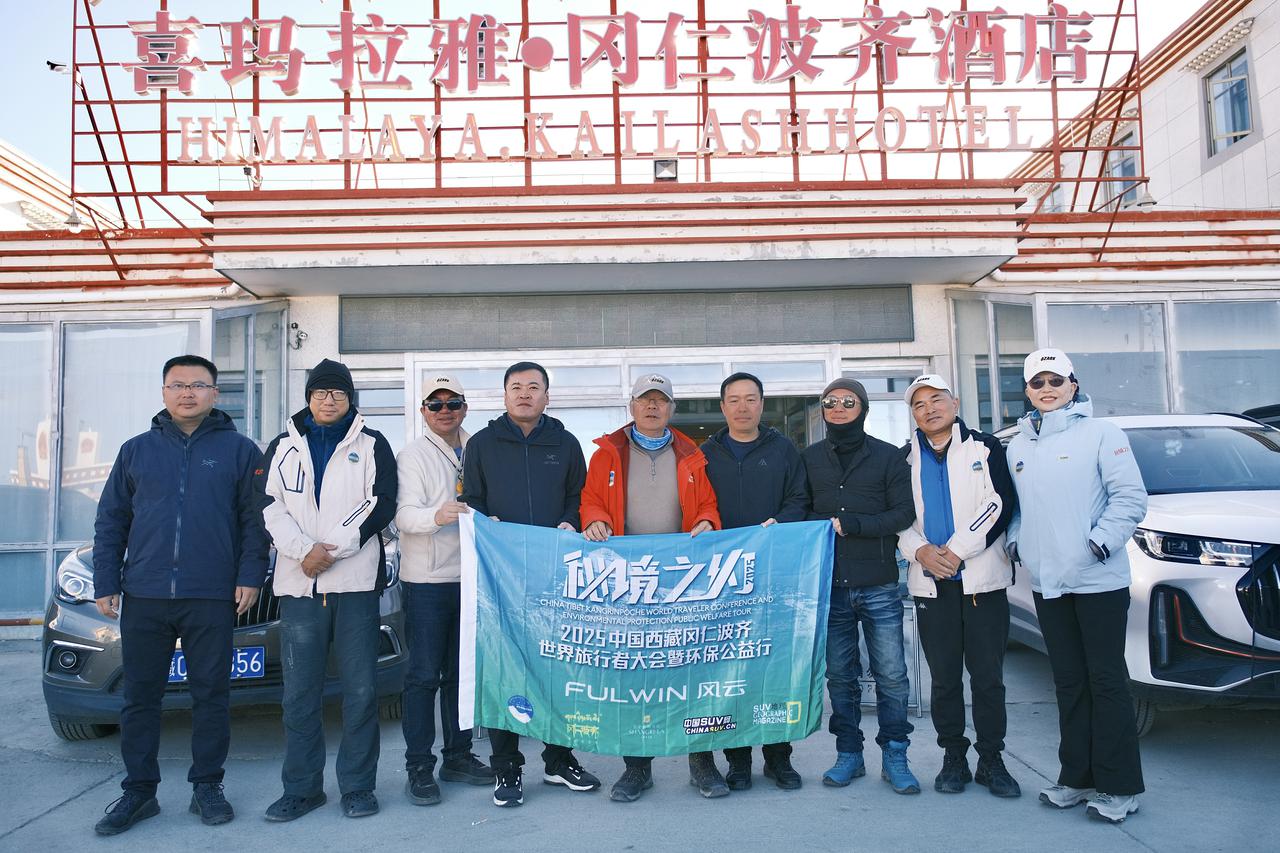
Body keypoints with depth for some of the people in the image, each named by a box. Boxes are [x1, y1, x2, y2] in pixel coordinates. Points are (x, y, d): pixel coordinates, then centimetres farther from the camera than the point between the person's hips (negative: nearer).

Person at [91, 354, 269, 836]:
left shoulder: (239, 450, 3)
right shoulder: (136, 451, 10)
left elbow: (254, 520, 2)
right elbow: (110, 521, 12)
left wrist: (249, 575, -7)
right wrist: (106, 582, 6)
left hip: (211, 598, -2)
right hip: (143, 597, 3)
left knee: (210, 695, 5)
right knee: (140, 697, 9)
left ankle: (206, 787, 18)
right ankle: (138, 791, 21)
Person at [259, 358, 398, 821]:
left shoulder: (372, 445, 8)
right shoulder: (284, 446, 15)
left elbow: (381, 504, -1)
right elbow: (270, 506, 5)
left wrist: (334, 548, -11)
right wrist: (304, 549, -10)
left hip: (356, 580, -2)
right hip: (298, 584, 2)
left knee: (360, 688, 1)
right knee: (300, 692, 5)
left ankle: (358, 786, 11)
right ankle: (301, 787, 17)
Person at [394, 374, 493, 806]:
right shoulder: (413, 455, -2)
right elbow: (404, 513, -15)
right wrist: (437, 516, -34)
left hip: (470, 576, 5)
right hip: (427, 579, -5)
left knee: (463, 671, 13)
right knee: (425, 674, -1)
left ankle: (459, 755, 24)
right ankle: (419, 767, 7)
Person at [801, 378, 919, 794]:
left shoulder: (889, 456, 4)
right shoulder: (810, 458, 11)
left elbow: (904, 513, -4)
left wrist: (848, 524, -13)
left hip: (878, 587, -2)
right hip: (829, 586, 2)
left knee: (891, 675, 1)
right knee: (839, 675, 8)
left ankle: (895, 757, 16)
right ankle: (849, 754, 21)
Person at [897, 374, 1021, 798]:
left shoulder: (985, 448, 5)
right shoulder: (905, 459, 13)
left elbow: (1000, 505, -6)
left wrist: (957, 550, -13)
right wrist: (921, 550, -11)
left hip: (982, 578, -2)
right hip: (931, 583, 2)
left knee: (988, 675, 2)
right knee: (944, 677, 7)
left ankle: (992, 760, 14)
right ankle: (953, 758, 18)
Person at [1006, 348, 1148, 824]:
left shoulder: (1101, 434, -4)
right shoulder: (1017, 446, 13)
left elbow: (1130, 497, -9)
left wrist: (1101, 541, -17)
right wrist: (1014, 542, 3)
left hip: (1098, 580, -5)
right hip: (1047, 583, 5)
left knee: (1106, 680, 1)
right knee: (1069, 682, 12)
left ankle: (1119, 787, 10)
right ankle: (1077, 776, 22)